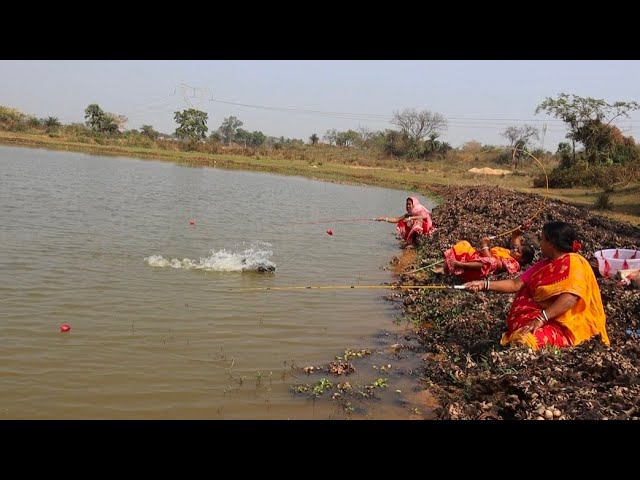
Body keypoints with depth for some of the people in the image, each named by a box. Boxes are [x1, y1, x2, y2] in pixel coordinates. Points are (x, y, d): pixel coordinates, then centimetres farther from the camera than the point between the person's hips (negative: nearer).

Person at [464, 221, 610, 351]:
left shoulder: (574, 262, -11)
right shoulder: (544, 265, 15)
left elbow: (570, 298, -26)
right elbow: (516, 284, 10)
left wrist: (541, 318, -32)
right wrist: (484, 284, -1)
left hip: (566, 325, -9)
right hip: (546, 320, 9)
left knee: (525, 340, -30)